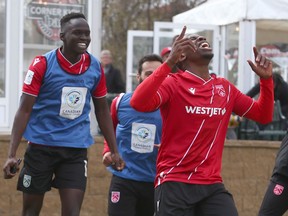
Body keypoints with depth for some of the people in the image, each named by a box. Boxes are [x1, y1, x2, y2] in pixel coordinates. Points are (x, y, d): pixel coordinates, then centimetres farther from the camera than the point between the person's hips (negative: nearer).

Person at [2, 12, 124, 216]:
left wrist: (114, 150, 12)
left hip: (77, 149, 2)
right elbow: (25, 110, -10)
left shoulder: (95, 67, 1)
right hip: (41, 145, -2)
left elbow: (102, 110, 13)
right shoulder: (43, 64, -10)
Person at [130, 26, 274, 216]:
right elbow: (138, 103, -24)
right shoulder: (173, 84, -5)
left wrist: (266, 79, 5)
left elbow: (263, 115, 21)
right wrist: (169, 63, -28)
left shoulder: (225, 88, 13)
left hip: (213, 185, 5)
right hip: (175, 183, -5)